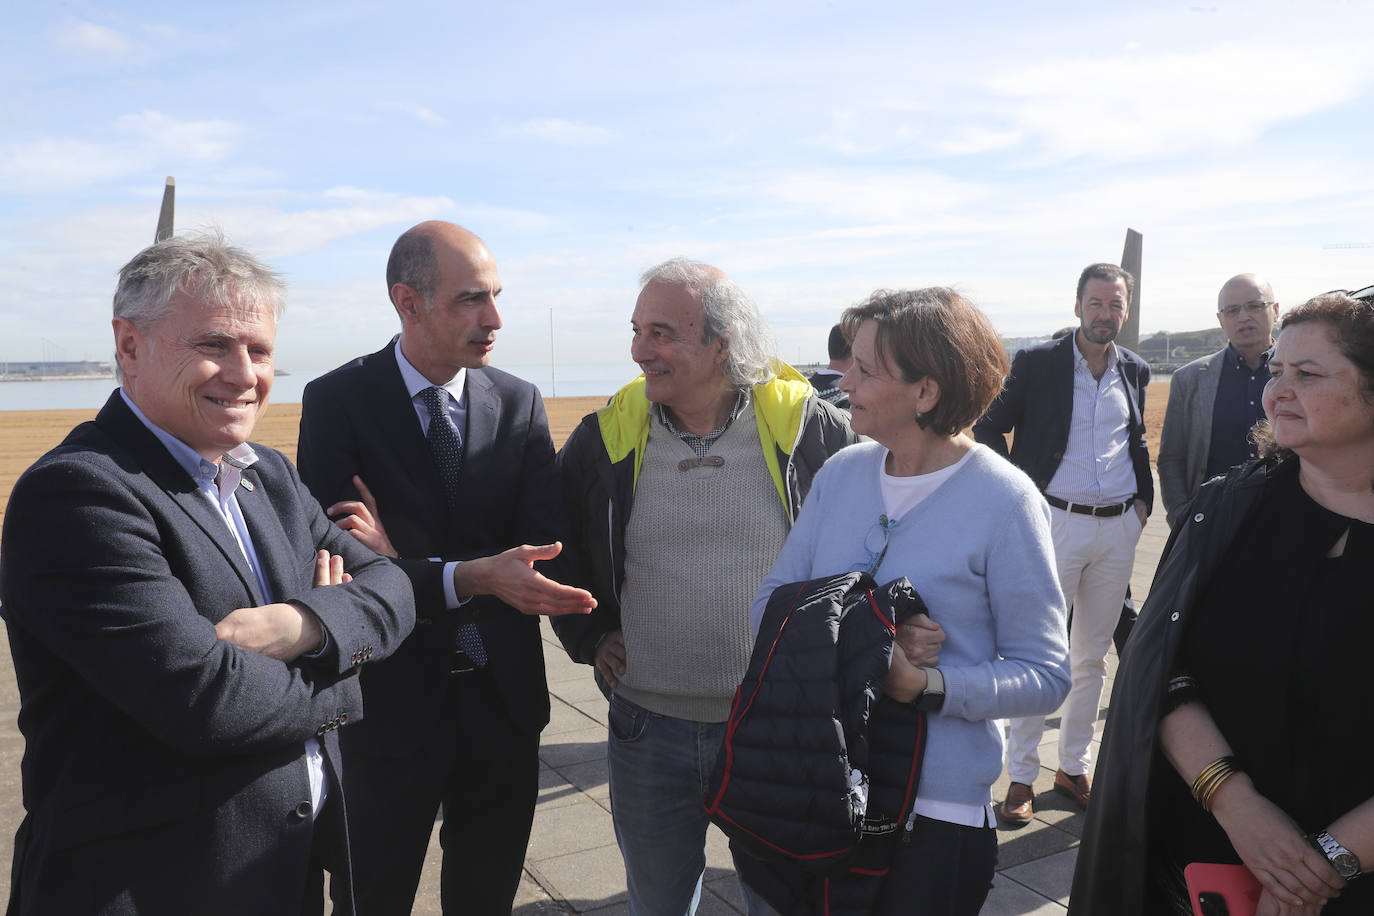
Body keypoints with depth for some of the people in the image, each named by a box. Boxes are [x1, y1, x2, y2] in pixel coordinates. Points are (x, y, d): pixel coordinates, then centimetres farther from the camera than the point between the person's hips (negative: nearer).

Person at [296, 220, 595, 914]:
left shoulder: (520, 404, -2)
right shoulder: (338, 401, -10)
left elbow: (538, 551, -9)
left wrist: (405, 565, -21)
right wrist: (467, 577, -32)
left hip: (503, 700, 3)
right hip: (389, 702, -2)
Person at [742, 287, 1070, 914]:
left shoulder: (1004, 501, -14)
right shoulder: (840, 473, 0)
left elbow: (1045, 678, -12)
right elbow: (770, 603, 1)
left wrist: (928, 685, -26)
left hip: (937, 811, -4)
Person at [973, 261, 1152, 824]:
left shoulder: (1134, 371, 10)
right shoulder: (1037, 363, -5)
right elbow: (989, 428, -1)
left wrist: (1143, 498, 11)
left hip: (1118, 527, 5)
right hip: (1056, 523, -5)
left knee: (1092, 656, 13)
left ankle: (1074, 768, 26)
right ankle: (1021, 778, 9)